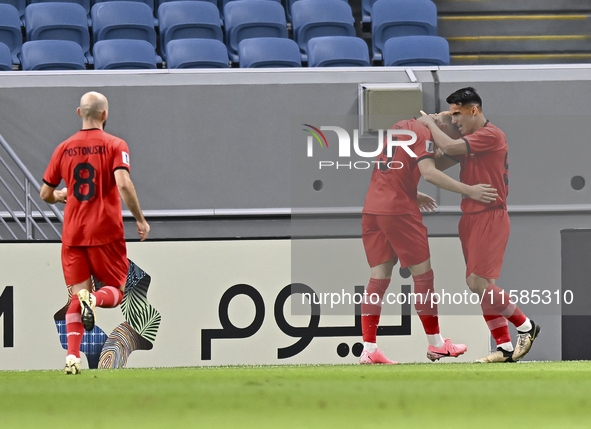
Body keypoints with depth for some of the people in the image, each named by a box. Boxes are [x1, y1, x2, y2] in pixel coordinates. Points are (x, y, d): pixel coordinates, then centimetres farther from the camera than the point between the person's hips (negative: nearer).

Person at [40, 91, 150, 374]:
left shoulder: (64, 148, 8)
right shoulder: (115, 145, -4)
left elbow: (46, 194, 13)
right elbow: (123, 184, -18)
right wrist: (140, 220, -9)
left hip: (72, 233, 3)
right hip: (106, 232, -3)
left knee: (77, 295, 5)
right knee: (115, 291, 9)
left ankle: (72, 354, -15)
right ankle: (94, 299, -27)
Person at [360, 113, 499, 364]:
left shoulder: (400, 127, 19)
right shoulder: (423, 134, -8)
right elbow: (429, 173, -22)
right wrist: (468, 191, -21)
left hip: (372, 209, 8)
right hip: (399, 211, -8)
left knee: (379, 277, 6)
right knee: (423, 275, 3)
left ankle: (369, 350, -1)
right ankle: (436, 344, 9)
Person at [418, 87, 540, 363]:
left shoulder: (491, 136, -14)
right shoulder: (469, 141, 17)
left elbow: (449, 147, -22)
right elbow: (441, 164, 20)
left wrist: (430, 124, -6)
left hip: (491, 217, -10)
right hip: (472, 218, 10)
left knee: (478, 282, -16)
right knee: (483, 287, 5)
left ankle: (525, 325, -1)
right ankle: (505, 347, 7)